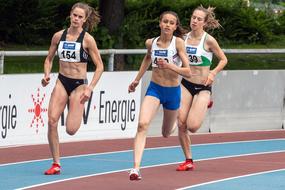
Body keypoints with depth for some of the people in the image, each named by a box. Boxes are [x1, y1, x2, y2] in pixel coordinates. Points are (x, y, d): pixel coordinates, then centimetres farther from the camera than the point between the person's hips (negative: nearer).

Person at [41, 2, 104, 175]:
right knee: (52, 120, -15)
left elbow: (100, 66, -4)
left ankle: (79, 114, 28)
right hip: (61, 82, 3)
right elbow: (49, 59, 16)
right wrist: (47, 75, -4)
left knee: (71, 130, -10)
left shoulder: (87, 39, -7)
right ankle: (56, 164, -6)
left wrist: (90, 88, -13)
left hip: (79, 84, -3)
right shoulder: (59, 36, 4)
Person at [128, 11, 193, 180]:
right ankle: (136, 168, -31)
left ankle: (176, 118, 57)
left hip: (173, 91, -1)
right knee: (143, 124, -25)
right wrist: (137, 79, 25)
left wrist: (169, 66, -32)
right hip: (154, 89, 1)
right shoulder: (151, 43, -4)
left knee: (166, 134, 18)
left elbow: (188, 72, -18)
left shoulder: (178, 43, -15)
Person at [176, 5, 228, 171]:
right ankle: (188, 161, 11)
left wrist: (213, 73, -16)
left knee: (192, 126, -13)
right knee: (181, 124, -5)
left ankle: (205, 105, 19)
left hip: (203, 87, -4)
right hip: (186, 84, 4)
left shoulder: (208, 40, -11)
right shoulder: (184, 38, 3)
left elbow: (223, 59, -2)